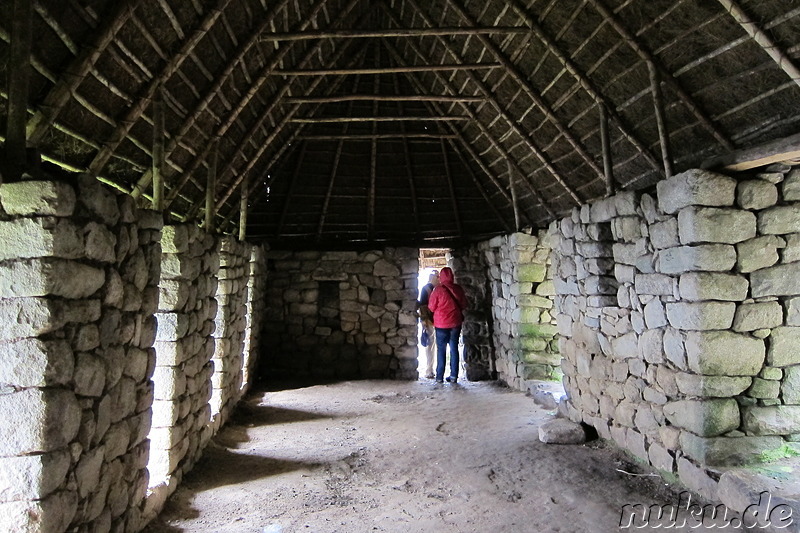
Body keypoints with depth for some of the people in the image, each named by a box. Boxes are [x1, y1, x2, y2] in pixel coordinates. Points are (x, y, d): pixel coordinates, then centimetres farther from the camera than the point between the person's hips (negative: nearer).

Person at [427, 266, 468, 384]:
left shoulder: (438, 290, -14)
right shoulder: (458, 289, -3)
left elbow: (431, 307, -5)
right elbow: (464, 305, 7)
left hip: (441, 323, -3)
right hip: (456, 323, 3)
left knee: (441, 350, 6)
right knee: (454, 348, 9)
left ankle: (439, 377, 8)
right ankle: (453, 376, 11)